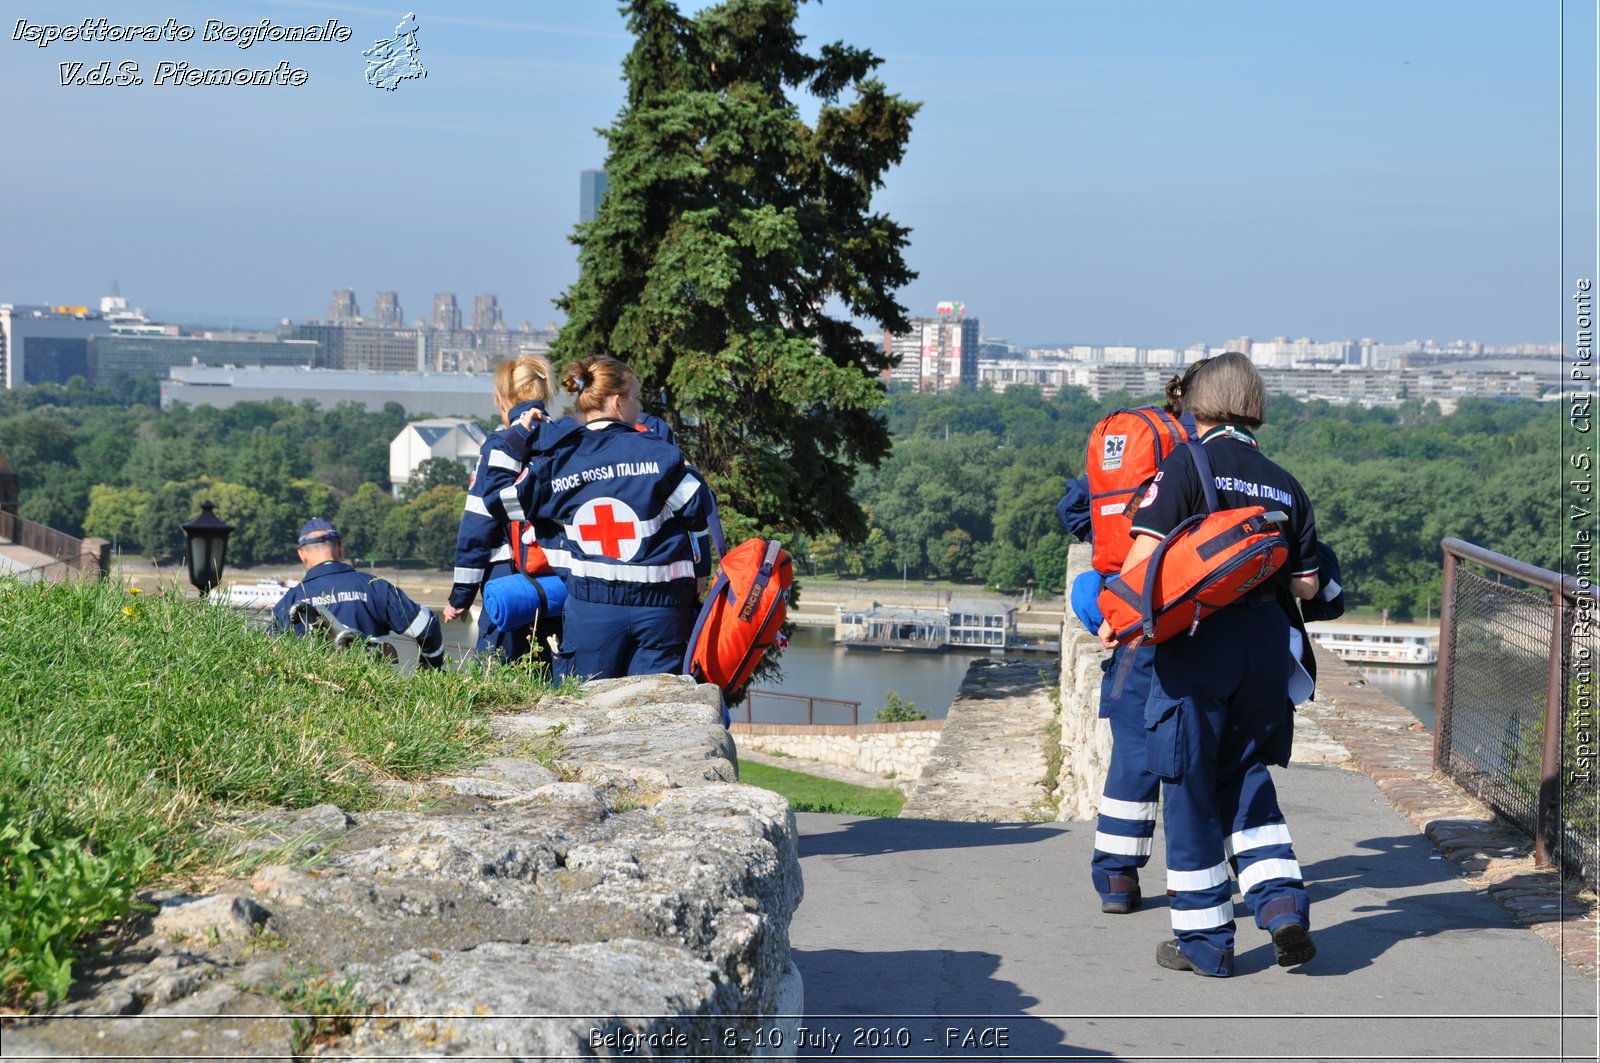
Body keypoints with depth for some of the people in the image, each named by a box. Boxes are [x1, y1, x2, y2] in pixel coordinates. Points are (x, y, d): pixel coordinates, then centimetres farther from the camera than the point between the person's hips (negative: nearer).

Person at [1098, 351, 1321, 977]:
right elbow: (1306, 585, 12)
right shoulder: (1286, 486, 11)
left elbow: (1147, 549, -14)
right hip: (1267, 642, 5)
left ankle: (1204, 941, 11)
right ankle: (1282, 901, 3)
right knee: (1246, 777, 20)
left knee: (1190, 786, 5)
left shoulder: (1187, 464, -4)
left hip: (1198, 641, -5)